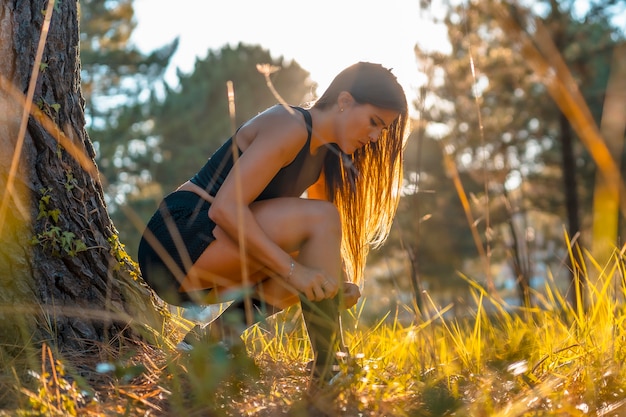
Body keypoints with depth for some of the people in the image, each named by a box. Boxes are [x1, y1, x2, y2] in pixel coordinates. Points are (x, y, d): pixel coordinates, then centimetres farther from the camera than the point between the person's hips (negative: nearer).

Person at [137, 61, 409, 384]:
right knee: (320, 218, -19)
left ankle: (216, 335, -1)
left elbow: (327, 240, 16)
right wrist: (293, 270, -26)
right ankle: (328, 370, -18)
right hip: (179, 239, -9)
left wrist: (341, 282, -3)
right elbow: (226, 207, -24)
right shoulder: (289, 126, -15)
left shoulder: (323, 152, 14)